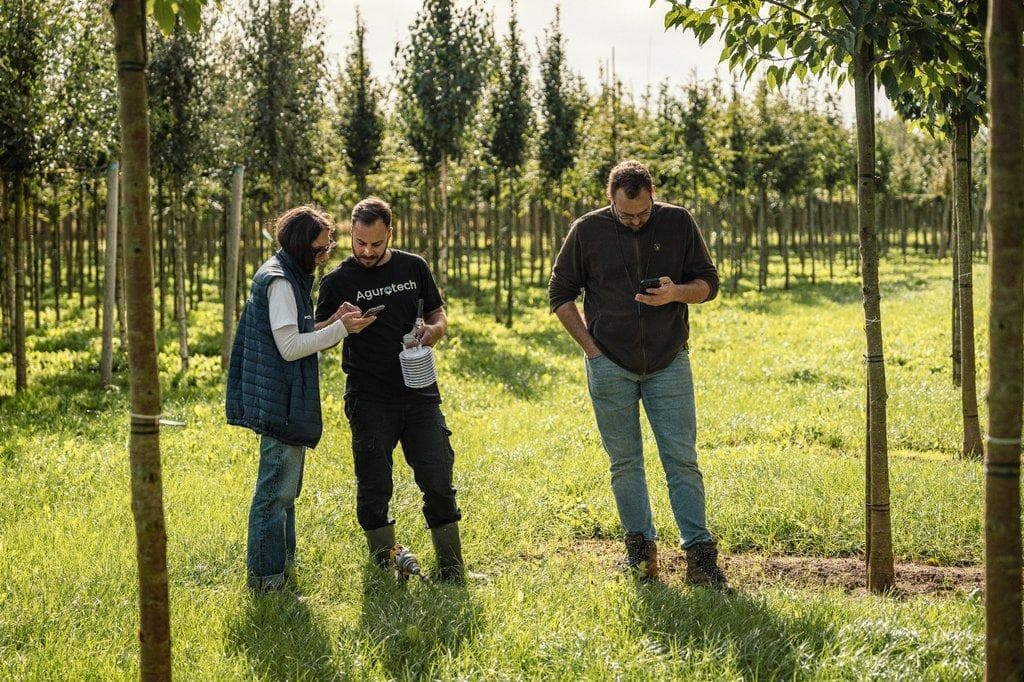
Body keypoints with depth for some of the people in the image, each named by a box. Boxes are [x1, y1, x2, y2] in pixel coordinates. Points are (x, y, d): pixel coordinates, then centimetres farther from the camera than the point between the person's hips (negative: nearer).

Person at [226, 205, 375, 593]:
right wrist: (341, 328, -17)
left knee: (283, 487, 20)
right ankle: (265, 575, 0)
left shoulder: (289, 276, 15)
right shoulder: (280, 281, -17)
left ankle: (281, 561, 31)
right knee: (277, 487, -5)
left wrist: (332, 321, 3)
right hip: (281, 400, -11)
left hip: (281, 400, 11)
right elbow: (290, 347, -20)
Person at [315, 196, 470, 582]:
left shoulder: (414, 268, 9)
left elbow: (439, 315, 18)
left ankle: (451, 565, 8)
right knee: (374, 486, 3)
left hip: (420, 394, 2)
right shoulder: (338, 281, 0)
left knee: (438, 479, -1)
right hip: (369, 401, -2)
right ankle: (384, 562, 17)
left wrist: (434, 330, -6)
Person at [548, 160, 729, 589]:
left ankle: (699, 554, -1)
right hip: (610, 366, 0)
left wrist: (676, 293, -16)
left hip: (669, 364, 0)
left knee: (682, 459, -3)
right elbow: (560, 295, 8)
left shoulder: (679, 223, 0)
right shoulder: (588, 231, -1)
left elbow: (708, 282, 7)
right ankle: (640, 547, 16)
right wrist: (590, 346, -1)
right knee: (624, 461, 5)